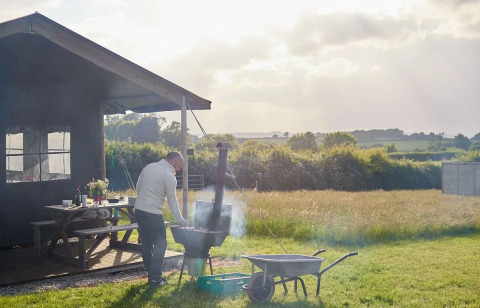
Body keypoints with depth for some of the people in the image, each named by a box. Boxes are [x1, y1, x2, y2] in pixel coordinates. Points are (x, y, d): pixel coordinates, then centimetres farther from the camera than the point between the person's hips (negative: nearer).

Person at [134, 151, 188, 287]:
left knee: (146, 244, 14)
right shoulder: (169, 176, -11)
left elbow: (138, 187, 15)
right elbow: (172, 201, -9)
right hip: (153, 213, -8)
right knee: (160, 244, 0)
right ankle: (155, 278, -1)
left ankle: (151, 274, 22)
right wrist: (181, 220, -2)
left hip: (139, 209, 8)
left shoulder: (149, 167, 10)